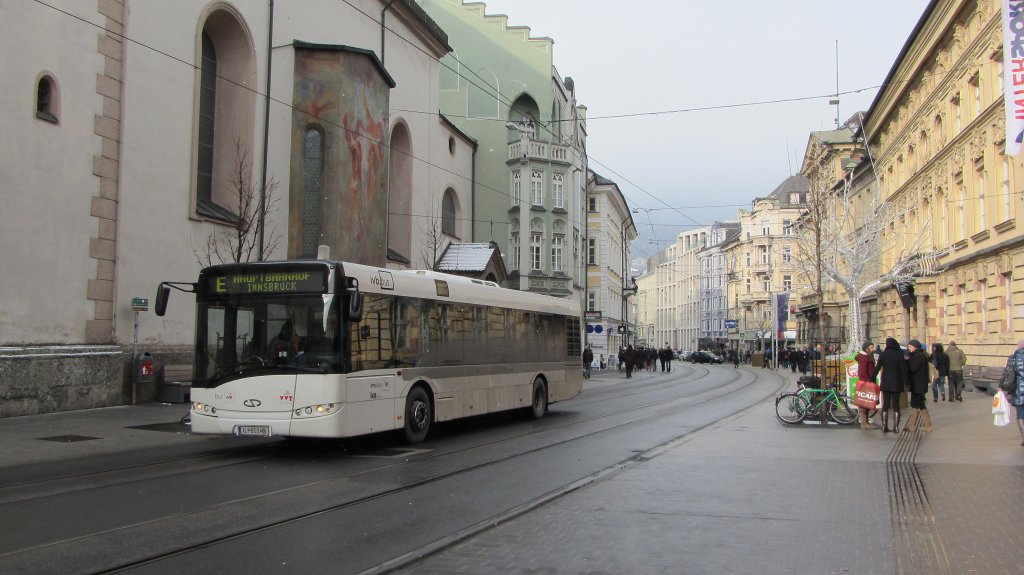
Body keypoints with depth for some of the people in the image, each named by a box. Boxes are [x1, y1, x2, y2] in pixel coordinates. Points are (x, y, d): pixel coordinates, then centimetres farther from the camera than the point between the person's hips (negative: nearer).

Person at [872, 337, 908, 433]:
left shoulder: (883, 354, -3)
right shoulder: (899, 354, -5)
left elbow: (877, 368, -3)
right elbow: (903, 370, -5)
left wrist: (872, 379, 6)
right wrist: (905, 382, -1)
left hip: (885, 383, 1)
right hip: (896, 383, -1)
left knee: (885, 405, 6)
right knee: (896, 405, 6)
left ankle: (884, 427, 3)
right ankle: (896, 427, 3)